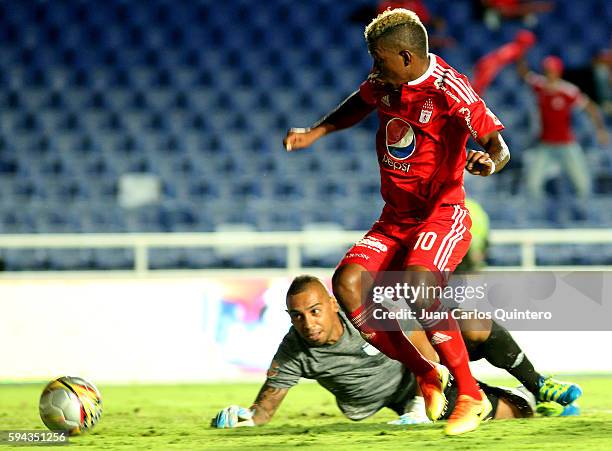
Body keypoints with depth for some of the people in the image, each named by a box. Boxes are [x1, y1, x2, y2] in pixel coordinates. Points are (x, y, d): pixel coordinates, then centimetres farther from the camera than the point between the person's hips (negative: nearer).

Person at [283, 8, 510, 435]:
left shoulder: (449, 90, -18)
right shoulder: (384, 81, 4)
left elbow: (499, 145, -25)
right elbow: (361, 103, 28)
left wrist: (490, 162, -48)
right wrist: (315, 132, 18)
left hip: (442, 214, -8)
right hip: (395, 217, 8)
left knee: (417, 286, -32)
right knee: (347, 281, -14)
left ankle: (472, 397, -20)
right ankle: (426, 375, -1)